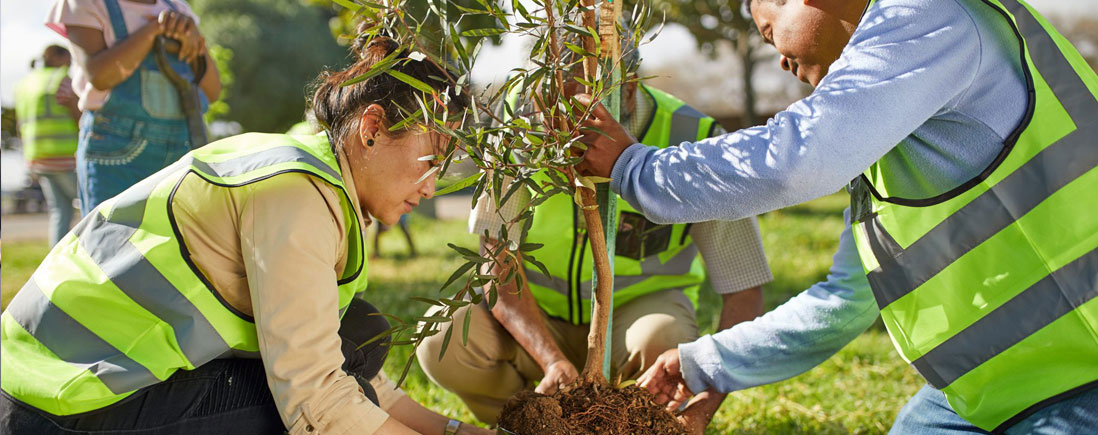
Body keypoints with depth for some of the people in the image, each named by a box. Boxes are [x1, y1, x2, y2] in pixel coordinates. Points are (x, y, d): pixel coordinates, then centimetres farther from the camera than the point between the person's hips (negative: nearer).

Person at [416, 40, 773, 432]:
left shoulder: (693, 142, -21)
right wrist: (554, 360, -34)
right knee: (441, 344, -26)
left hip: (639, 307, -1)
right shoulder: (523, 120, -17)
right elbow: (497, 258, -18)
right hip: (538, 314, 1)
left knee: (661, 343, -36)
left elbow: (744, 292, -17)